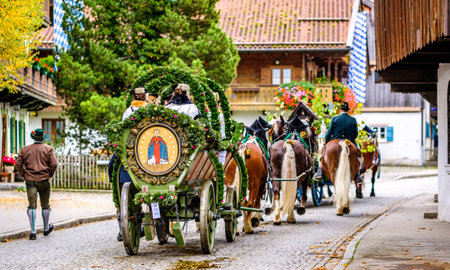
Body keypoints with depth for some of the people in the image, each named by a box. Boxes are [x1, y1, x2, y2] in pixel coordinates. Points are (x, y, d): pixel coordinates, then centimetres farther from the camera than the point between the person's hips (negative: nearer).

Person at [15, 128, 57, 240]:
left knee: (32, 206, -3)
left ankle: (33, 232, -13)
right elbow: (54, 164, -10)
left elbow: (18, 164, 3)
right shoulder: (48, 149, 0)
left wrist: (24, 175, 10)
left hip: (30, 180, 1)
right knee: (45, 205, 14)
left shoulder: (25, 149, 7)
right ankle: (46, 229, 28)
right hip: (44, 180, -1)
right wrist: (50, 174, 5)